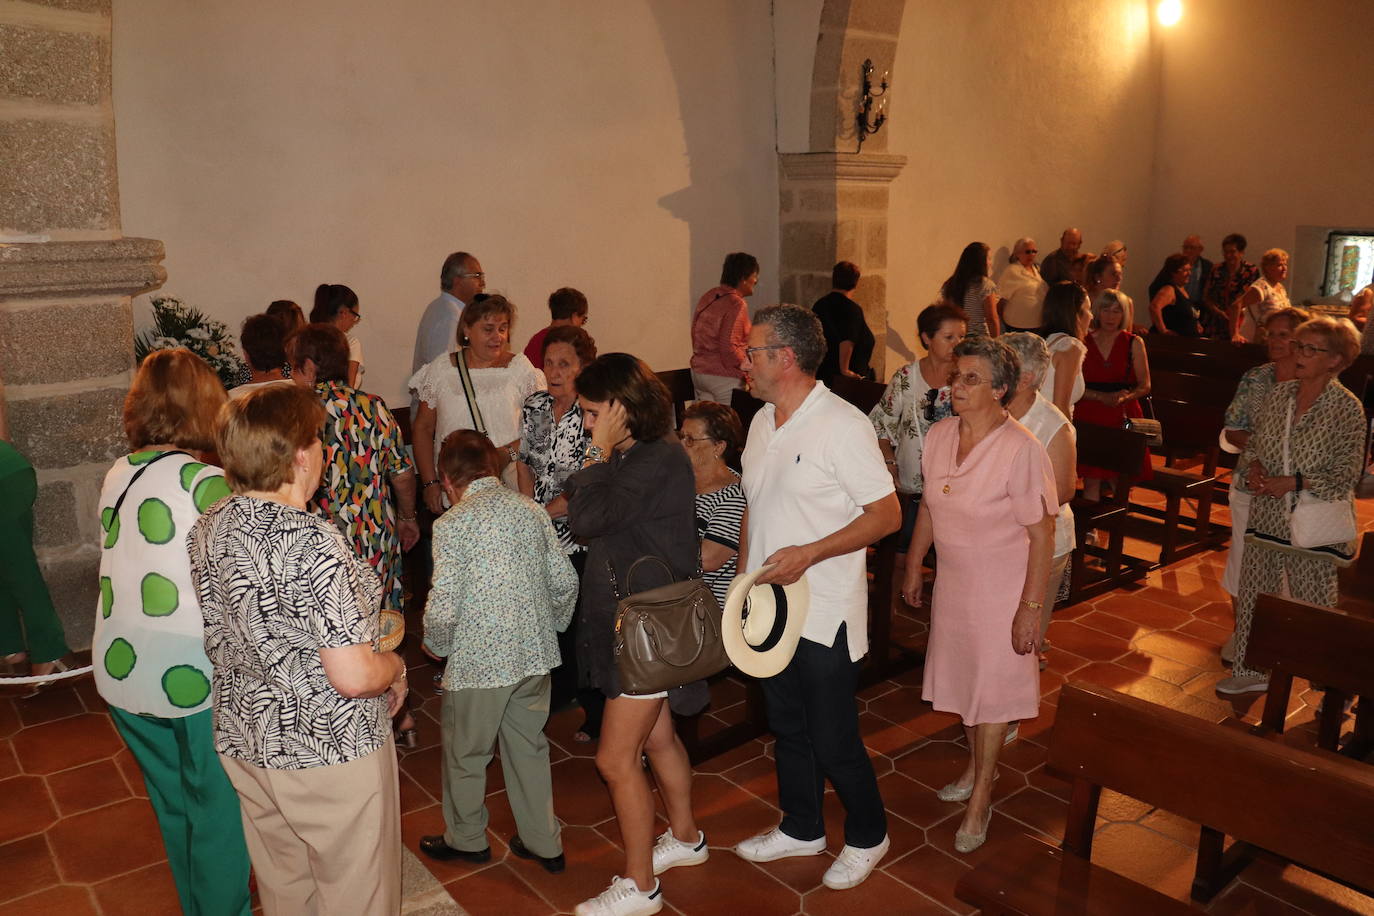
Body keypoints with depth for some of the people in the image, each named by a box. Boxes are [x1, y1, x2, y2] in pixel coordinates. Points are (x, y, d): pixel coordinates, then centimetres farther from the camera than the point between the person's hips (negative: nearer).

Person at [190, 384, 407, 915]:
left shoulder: (208, 529, -2)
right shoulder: (311, 542, -27)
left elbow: (223, 641, 11)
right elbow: (353, 676, -28)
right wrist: (396, 665, -8)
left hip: (245, 745, 8)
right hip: (330, 749, -7)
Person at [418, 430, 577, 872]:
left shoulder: (451, 524, -14)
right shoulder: (531, 509, 1)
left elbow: (443, 608, -18)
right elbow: (565, 581, 2)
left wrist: (437, 646, 2)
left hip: (479, 662, -5)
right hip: (535, 654, 5)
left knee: (466, 754, 18)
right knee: (529, 747, 21)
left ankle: (467, 839, 37)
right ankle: (544, 842, 32)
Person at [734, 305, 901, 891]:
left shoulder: (842, 425, -18)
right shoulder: (762, 422, 6)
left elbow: (887, 514, -17)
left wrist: (808, 553, -24)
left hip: (824, 614, -7)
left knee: (833, 742, 6)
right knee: (787, 728, 21)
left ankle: (867, 836, 31)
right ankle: (801, 829, 41)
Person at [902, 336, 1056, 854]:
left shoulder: (1021, 449, -23)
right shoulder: (939, 436, -4)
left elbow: (1041, 534, -19)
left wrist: (1030, 607, -19)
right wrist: (914, 566, 14)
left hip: (1002, 587, -6)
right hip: (952, 579, 6)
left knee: (992, 689, 7)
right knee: (961, 676, 19)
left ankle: (980, 801, 23)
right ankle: (978, 768, 42)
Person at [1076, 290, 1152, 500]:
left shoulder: (1134, 343, 6)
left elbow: (1145, 386, 3)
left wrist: (1124, 397, -16)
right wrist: (1103, 397, -14)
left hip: (1123, 417, 0)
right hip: (1089, 418, 0)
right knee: (1092, 480, -3)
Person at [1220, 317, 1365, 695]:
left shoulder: (1347, 408, -10)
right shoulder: (1279, 394, 4)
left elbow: (1346, 474, -11)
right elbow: (1252, 443, 13)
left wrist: (1294, 482, -21)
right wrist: (1254, 467, -7)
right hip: (1266, 516, 5)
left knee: (1314, 603, 6)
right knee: (1253, 593, 11)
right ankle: (1252, 671, 26)